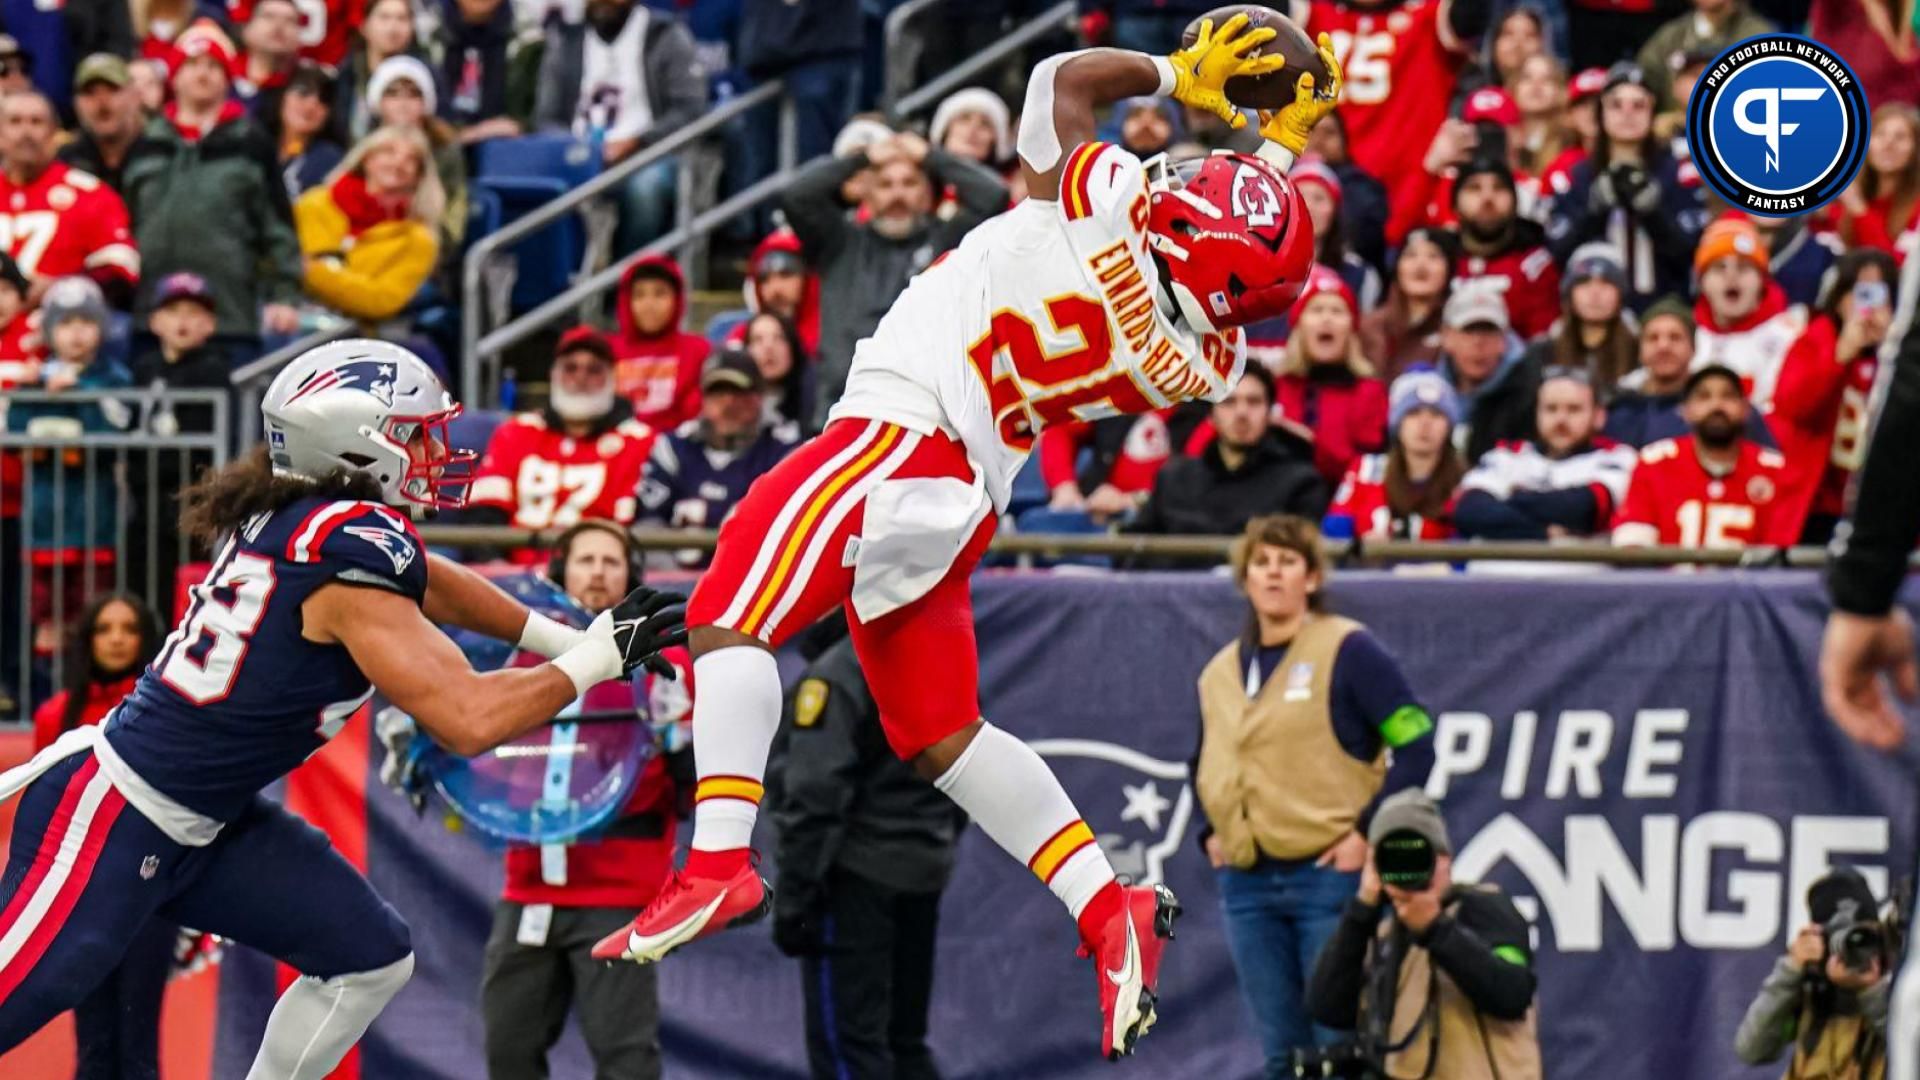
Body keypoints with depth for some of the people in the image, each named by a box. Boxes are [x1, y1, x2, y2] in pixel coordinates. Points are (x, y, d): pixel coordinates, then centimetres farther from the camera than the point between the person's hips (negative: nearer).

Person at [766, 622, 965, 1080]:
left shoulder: (838, 674, -16)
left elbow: (816, 800, -20)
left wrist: (793, 898, -17)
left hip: (855, 875, -8)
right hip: (924, 878, 8)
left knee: (846, 1043, -5)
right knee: (905, 1042, 15)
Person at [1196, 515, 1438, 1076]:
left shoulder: (1348, 650, -5)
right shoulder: (1220, 672, 13)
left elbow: (1416, 744, -9)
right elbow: (1205, 768, 28)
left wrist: (1369, 831, -13)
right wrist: (1210, 834, 12)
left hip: (1331, 876, -6)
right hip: (1247, 884, 6)